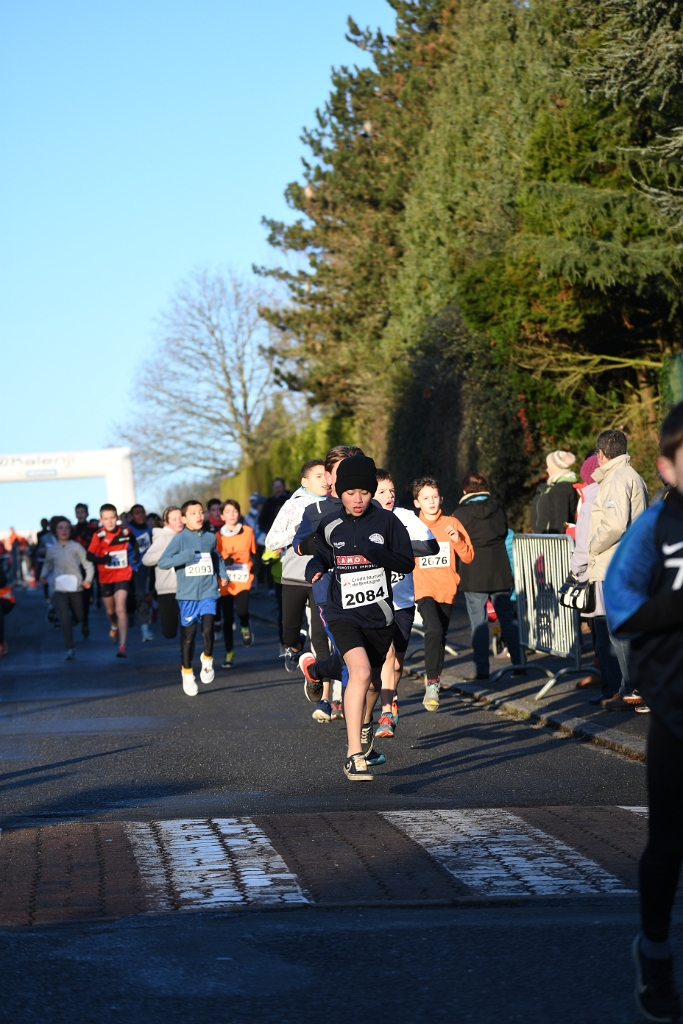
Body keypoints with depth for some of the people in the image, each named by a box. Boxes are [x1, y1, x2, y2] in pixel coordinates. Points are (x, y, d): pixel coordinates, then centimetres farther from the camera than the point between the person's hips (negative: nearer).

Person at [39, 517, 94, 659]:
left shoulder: (76, 547, -1)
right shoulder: (51, 550, 7)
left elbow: (88, 564, 0)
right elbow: (47, 565, 22)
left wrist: (88, 579, -13)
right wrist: (44, 576, 3)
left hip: (75, 587, -1)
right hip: (59, 588, 1)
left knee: (79, 615, 12)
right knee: (64, 618, -14)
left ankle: (84, 627, 51)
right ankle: (70, 649, -14)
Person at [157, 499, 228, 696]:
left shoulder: (210, 538, 7)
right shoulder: (179, 539, -5)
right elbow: (162, 562, -11)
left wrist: (222, 574, 13)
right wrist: (186, 556, -20)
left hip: (208, 592, 2)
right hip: (187, 593, -2)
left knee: (208, 629, -16)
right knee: (188, 634, 7)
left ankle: (207, 659, 13)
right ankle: (187, 672, 24)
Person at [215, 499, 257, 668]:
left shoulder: (248, 532, 2)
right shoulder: (218, 536, 1)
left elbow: (254, 553, 11)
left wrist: (253, 569, -2)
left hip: (243, 580, -1)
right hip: (225, 583, 1)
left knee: (242, 610, -23)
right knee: (227, 619, 2)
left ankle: (245, 627, 12)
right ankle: (229, 653, 17)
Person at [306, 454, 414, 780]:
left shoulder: (386, 521, -3)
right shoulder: (329, 526, 1)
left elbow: (407, 563, -5)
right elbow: (322, 557, 16)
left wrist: (378, 554, -22)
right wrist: (314, 568, -7)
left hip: (379, 615, 2)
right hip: (343, 614, -2)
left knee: (371, 684, 18)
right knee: (360, 671, -26)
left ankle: (361, 743, 46)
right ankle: (353, 756, -29)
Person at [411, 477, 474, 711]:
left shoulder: (452, 524, 4)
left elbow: (468, 557, 4)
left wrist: (458, 540, -13)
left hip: (447, 590, 3)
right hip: (424, 589, -3)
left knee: (441, 636, 12)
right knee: (434, 630, -25)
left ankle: (435, 679, 32)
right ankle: (431, 683, -19)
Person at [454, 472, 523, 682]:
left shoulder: (463, 513, -10)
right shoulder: (498, 509, 3)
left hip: (474, 574, -4)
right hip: (500, 572, 4)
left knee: (478, 621, -2)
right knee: (507, 618, 11)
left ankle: (481, 669, -3)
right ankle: (519, 663, 11)